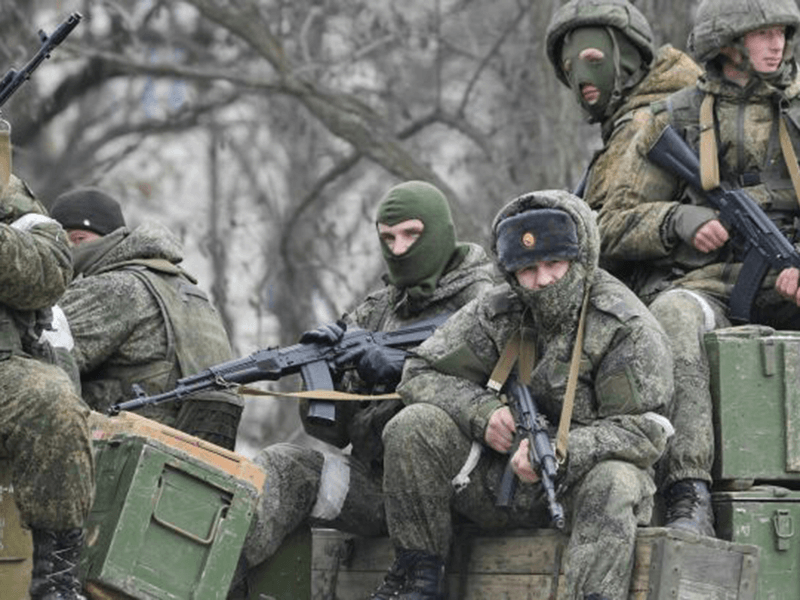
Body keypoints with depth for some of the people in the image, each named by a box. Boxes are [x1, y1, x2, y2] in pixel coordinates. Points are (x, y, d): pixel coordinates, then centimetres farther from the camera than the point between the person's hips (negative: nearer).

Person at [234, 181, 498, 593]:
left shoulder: (483, 304, 3)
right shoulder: (374, 312, 19)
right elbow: (332, 429, 15)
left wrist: (406, 367, -19)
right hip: (372, 483, 6)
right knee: (281, 466, -17)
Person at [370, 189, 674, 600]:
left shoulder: (627, 328, -9)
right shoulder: (495, 315, 4)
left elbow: (644, 431, -15)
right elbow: (420, 374, 6)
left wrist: (560, 453, -29)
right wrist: (482, 411, -14)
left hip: (581, 477, -4)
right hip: (500, 479, 4)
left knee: (612, 483, -38)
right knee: (413, 427, -15)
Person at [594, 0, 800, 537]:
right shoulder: (672, 122, 11)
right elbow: (615, 226, 10)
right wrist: (681, 222, -10)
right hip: (699, 286, -2)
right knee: (676, 317, -38)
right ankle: (689, 496, -46)